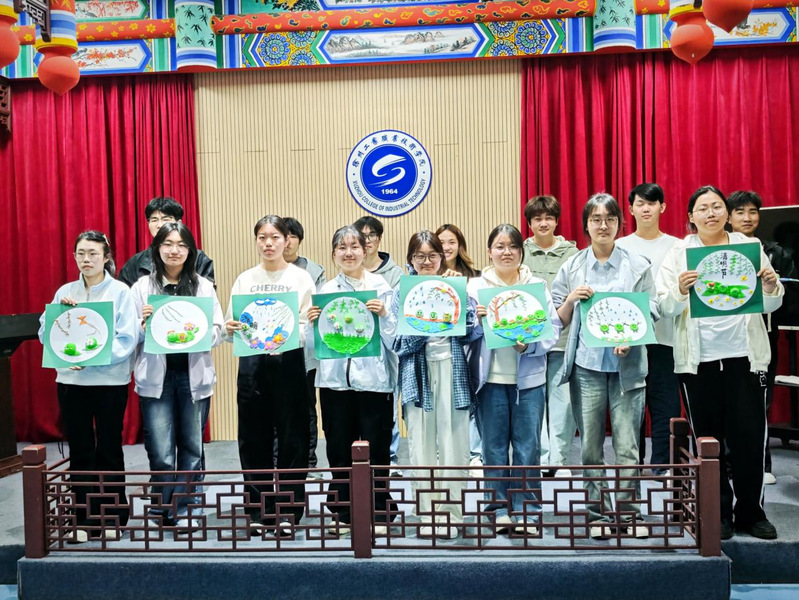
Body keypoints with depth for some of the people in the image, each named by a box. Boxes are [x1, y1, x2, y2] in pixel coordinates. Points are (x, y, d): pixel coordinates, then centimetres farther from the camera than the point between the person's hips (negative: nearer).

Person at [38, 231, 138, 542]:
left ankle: (112, 517, 18)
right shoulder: (65, 292, 8)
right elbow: (45, 335, 6)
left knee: (109, 450, 6)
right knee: (80, 451, 8)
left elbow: (127, 339, -10)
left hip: (110, 381, -3)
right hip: (70, 380, 3)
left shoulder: (120, 291, -3)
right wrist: (59, 310, -11)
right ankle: (84, 519, 18)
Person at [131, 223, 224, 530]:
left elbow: (218, 333, 2)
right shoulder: (142, 286, 5)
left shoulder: (203, 286, 5)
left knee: (191, 446, 9)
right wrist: (143, 324, -15)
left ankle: (187, 510, 23)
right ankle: (163, 509, 20)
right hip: (156, 377, -1)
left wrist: (200, 332, -18)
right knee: (160, 451, -1)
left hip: (194, 376, 1)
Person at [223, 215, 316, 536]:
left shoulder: (301, 278, 3)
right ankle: (260, 511, 19)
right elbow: (230, 330, 8)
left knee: (291, 437, 1)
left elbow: (308, 326, -5)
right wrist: (230, 329, -14)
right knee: (254, 438, 6)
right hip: (251, 363, 3)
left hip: (288, 362, -2)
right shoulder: (244, 280, 11)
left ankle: (288, 512, 13)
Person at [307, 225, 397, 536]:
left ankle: (379, 514, 16)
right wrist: (313, 322, -8)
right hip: (334, 379, 3)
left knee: (376, 449, 3)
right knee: (339, 450, 9)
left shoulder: (381, 287, 2)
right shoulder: (325, 290, 9)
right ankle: (344, 514, 21)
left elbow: (393, 336, -1)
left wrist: (384, 314, -18)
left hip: (373, 378, -2)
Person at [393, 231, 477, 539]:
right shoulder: (402, 293, 6)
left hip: (451, 372, 0)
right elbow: (397, 343, -1)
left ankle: (451, 513, 16)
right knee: (421, 446, 3)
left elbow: (471, 334, 2)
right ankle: (427, 515, 16)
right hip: (418, 374, 0)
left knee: (454, 444, 3)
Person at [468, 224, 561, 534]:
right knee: (494, 444, 6)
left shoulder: (537, 285, 7)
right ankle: (500, 508, 18)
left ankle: (526, 509, 15)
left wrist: (529, 345, -15)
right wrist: (478, 321, -16)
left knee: (528, 445, 3)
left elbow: (554, 328, 1)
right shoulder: (476, 286, 6)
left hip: (529, 377, 0)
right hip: (491, 376, 0)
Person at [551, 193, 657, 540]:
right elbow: (559, 320, 10)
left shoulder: (638, 266, 7)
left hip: (627, 365, -1)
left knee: (627, 446, 0)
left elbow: (650, 313, 3)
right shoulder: (572, 268, 8)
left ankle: (630, 514, 15)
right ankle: (598, 514, 17)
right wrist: (571, 299, -10)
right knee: (590, 447, 5)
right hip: (586, 366, 1)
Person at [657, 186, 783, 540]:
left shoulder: (750, 247, 7)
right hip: (698, 360, 0)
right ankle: (718, 514, 20)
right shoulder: (679, 253, 4)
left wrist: (771, 288, -16)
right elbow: (666, 307, -4)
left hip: (744, 356, 1)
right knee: (708, 439, 7)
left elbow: (771, 304, 6)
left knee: (750, 436, 3)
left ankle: (750, 513, 21)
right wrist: (680, 291, -25)